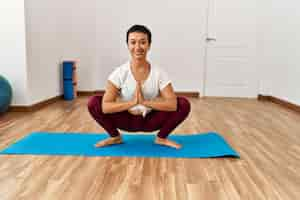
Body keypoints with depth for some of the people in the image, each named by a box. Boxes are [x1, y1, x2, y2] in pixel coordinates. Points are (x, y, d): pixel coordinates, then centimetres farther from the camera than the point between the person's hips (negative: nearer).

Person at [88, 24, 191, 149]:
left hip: (150, 120, 0)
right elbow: (105, 107, -26)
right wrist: (132, 103, -37)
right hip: (127, 120, 0)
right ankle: (115, 137, 2)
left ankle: (161, 138, 2)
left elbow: (172, 104, -26)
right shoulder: (119, 73, -17)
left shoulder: (159, 73, -15)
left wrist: (145, 102, -36)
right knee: (93, 102, -23)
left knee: (184, 104, -22)